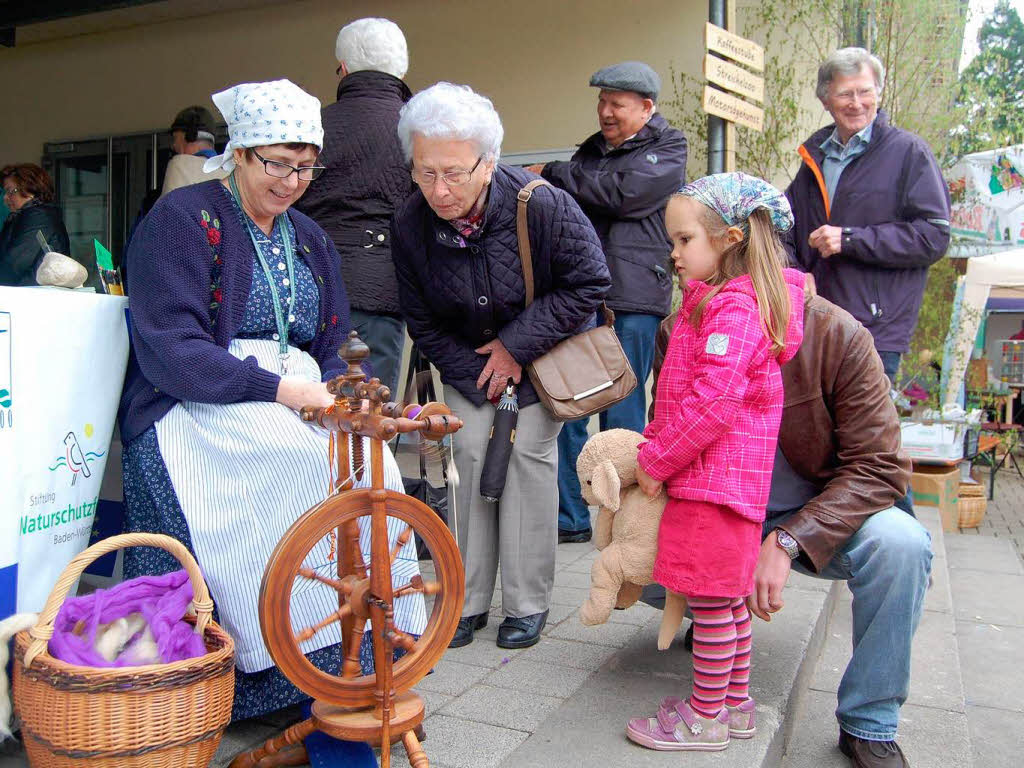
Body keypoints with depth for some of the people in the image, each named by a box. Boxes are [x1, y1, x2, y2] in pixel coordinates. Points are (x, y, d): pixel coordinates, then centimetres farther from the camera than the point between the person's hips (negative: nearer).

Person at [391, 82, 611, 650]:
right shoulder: (410, 224, -18)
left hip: (543, 351, -2)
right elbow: (422, 323, -6)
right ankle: (467, 600, 6)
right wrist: (480, 380, -12)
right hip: (466, 357, 3)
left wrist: (517, 346, -21)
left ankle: (527, 603, 4)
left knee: (529, 453, -10)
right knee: (468, 453, -7)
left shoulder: (542, 206, -29)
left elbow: (589, 284, -19)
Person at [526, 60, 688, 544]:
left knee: (622, 417, 0)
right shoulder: (590, 150, 20)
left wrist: (554, 175, -5)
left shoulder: (668, 151, 4)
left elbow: (624, 192, -13)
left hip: (632, 303, -5)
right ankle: (570, 518, 14)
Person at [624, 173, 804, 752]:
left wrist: (656, 463, -15)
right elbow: (684, 393, 21)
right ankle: (735, 703, 31)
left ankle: (706, 717, 15)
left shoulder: (733, 308, -18)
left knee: (710, 596, 1)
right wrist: (655, 443, 11)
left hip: (716, 480, -10)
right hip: (711, 477, 10)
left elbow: (712, 405, -24)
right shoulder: (714, 301, 15)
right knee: (726, 595, 18)